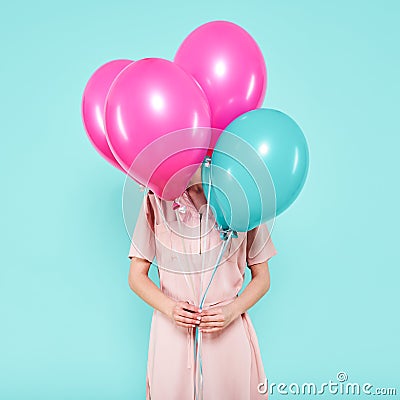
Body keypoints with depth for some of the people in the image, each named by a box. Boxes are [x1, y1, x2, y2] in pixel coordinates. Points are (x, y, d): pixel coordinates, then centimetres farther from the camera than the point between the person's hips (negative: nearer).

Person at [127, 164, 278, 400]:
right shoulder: (157, 201, -2)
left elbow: (262, 278, 3)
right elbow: (136, 276, 1)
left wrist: (232, 312, -12)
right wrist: (170, 308, -14)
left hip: (227, 330, 0)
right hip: (172, 331, 0)